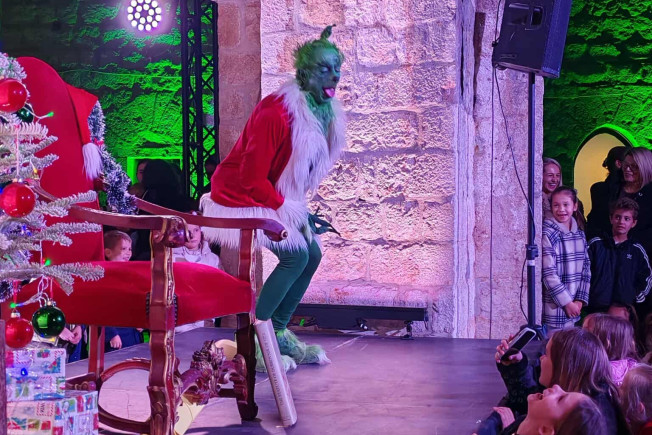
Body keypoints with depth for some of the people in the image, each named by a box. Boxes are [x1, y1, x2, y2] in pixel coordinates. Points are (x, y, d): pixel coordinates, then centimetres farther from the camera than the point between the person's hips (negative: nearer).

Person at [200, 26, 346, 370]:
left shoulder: (324, 113, -2)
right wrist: (294, 213, -18)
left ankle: (278, 333, 16)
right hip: (240, 197, -9)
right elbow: (253, 179, -25)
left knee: (312, 253, 4)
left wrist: (299, 209, 2)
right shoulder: (277, 112, -29)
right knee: (295, 255, -16)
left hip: (272, 197, 9)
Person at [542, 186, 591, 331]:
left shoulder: (580, 234, 10)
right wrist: (567, 302, -12)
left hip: (573, 309, 6)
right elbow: (548, 274, -14)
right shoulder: (547, 234, -11)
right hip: (554, 308, -6)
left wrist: (580, 300, 0)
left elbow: (586, 269, 10)